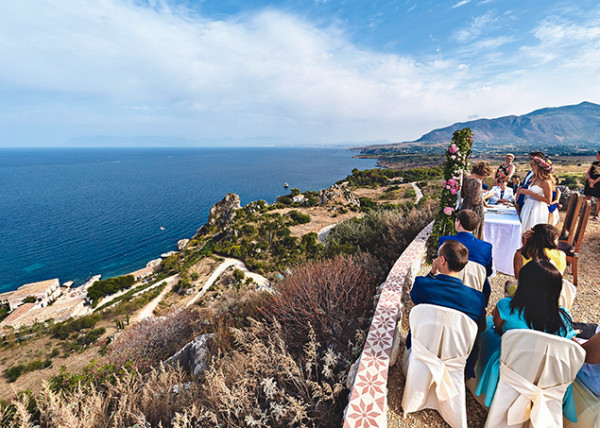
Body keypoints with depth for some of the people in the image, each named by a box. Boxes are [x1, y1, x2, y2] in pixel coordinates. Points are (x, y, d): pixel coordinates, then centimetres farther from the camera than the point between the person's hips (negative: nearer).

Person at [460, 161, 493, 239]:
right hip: (475, 209, -7)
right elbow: (475, 201, -21)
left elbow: (462, 194, 12)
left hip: (465, 207, 8)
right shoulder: (477, 182, -22)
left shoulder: (466, 178, 2)